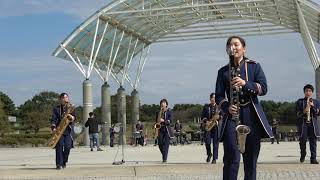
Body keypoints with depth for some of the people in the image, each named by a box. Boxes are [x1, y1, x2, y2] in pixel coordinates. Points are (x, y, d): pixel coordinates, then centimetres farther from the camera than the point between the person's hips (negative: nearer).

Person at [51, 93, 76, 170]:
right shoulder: (56, 108, 10)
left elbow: (74, 117, 6)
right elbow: (53, 119, 2)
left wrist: (72, 118, -17)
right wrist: (53, 128, -14)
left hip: (68, 130, 1)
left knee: (67, 147, -6)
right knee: (59, 146, -9)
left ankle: (64, 162, 13)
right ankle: (59, 164, -5)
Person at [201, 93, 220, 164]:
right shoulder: (206, 107, 10)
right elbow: (202, 116, 8)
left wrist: (219, 117, -14)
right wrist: (206, 121, -11)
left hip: (216, 127, 0)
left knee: (215, 143, -2)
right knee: (207, 141, -11)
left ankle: (214, 158, 5)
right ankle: (209, 154, 16)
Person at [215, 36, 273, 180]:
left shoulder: (254, 67, 10)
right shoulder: (223, 71, 12)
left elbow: (263, 89, -1)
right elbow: (218, 96, 7)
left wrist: (245, 83, -17)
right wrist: (227, 107, -14)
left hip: (252, 115, 1)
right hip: (232, 115, 0)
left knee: (251, 157, 3)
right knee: (231, 157, -13)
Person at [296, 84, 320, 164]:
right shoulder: (299, 102, 8)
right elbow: (297, 114, 2)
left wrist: (313, 106, -10)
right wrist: (303, 112, -17)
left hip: (313, 124, 2)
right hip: (303, 123, -1)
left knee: (313, 141, -4)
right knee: (302, 139, -9)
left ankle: (313, 158, -2)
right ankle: (303, 154, 16)